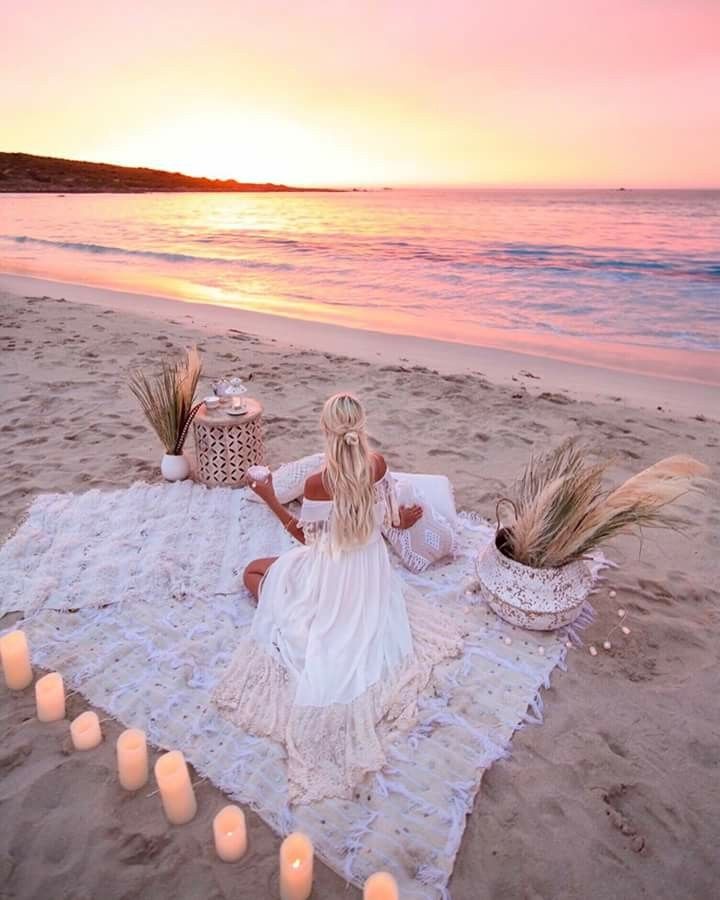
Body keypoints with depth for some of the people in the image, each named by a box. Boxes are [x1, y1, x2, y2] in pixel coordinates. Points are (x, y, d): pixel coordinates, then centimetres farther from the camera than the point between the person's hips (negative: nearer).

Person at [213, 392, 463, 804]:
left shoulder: (318, 483, -27)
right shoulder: (378, 464, -14)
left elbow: (306, 537, -10)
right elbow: (392, 515, 2)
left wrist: (270, 499, -2)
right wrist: (404, 518, 26)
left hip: (331, 574, -4)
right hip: (372, 572, 5)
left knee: (254, 572, 19)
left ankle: (297, 628, 4)